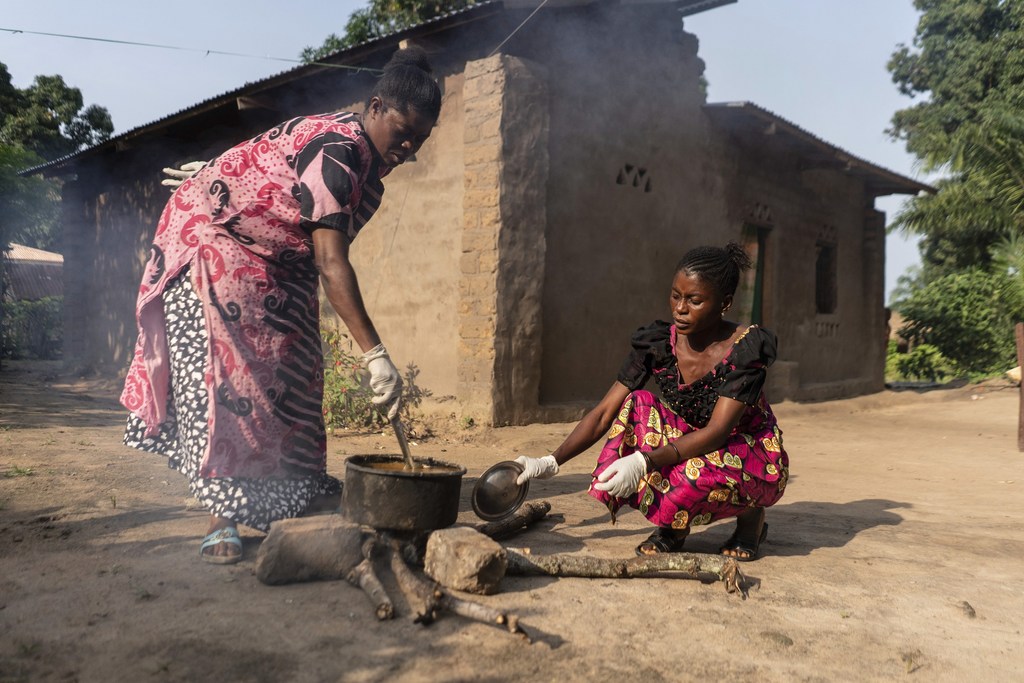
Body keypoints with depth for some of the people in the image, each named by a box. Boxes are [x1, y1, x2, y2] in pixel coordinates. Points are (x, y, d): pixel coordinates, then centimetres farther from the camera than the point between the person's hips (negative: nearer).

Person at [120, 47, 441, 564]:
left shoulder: (368, 160, 1)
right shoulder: (335, 149, -29)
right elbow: (331, 263, -37)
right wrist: (375, 355, -40)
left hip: (272, 264, 9)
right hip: (210, 241, -9)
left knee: (287, 377, 6)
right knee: (220, 377, -11)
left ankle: (293, 495, 14)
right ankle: (223, 515, -5)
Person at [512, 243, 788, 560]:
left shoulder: (747, 347, -22)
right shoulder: (659, 343, -11)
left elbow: (717, 431, -31)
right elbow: (604, 413, -13)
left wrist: (644, 462, -44)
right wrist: (551, 462, -24)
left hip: (753, 461, -3)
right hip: (690, 448, 4)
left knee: (701, 468, -39)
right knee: (638, 404, -24)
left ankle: (750, 515, -2)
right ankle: (673, 525, -11)